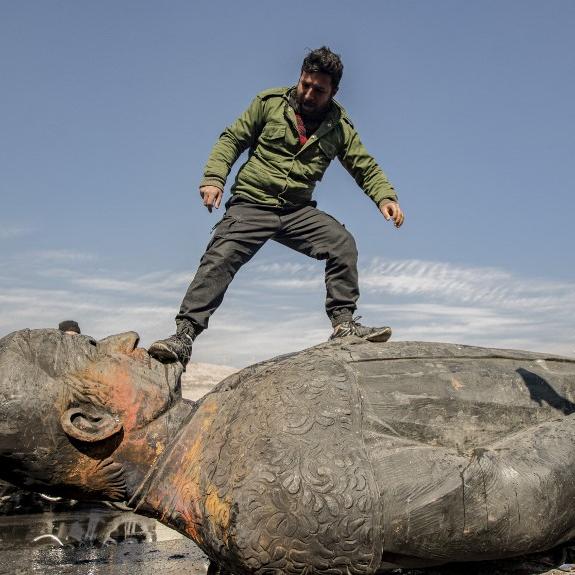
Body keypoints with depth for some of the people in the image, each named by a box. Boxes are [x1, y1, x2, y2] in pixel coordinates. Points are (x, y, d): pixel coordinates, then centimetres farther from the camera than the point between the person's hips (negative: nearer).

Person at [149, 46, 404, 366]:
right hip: (252, 203, -2)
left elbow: (365, 166, 10)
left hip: (298, 210, 3)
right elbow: (231, 140, 3)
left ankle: (344, 322, -9)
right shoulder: (270, 103, 1)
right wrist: (213, 178, -12)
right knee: (220, 258, -19)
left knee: (343, 244, -17)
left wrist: (385, 197, -9)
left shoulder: (338, 125, 8)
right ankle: (184, 335, -17)